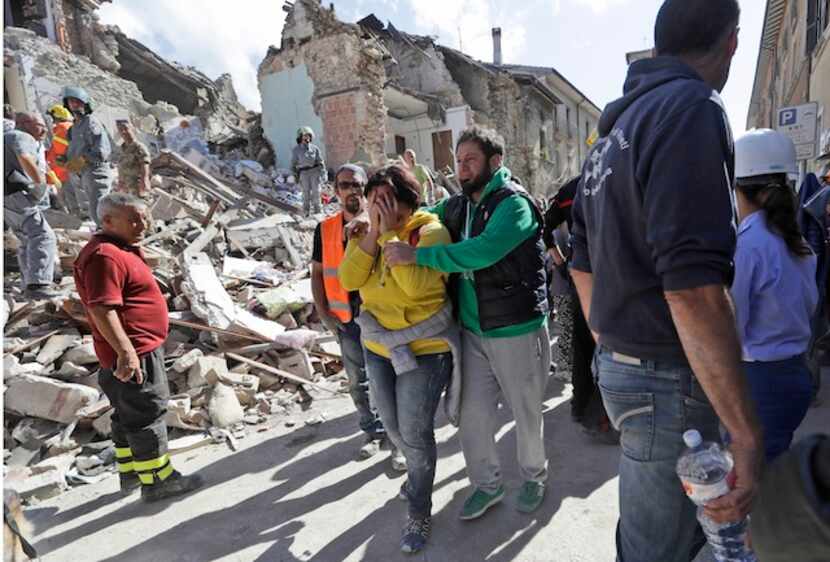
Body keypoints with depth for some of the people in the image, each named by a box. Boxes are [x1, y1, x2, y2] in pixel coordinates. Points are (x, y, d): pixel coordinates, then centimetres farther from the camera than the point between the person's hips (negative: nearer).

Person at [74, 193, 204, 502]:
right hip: (134, 354, -11)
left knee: (129, 415, 19)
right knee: (147, 415, -2)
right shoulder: (104, 256, -20)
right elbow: (102, 309, -28)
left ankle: (130, 474, 33)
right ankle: (157, 481, 9)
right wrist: (125, 352, -30)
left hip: (141, 348, 11)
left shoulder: (120, 250, 15)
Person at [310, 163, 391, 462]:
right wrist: (323, 313, 3)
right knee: (359, 382, 18)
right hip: (346, 320, 4)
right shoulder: (325, 229, 4)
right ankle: (374, 431, 38)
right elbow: (317, 273, 9)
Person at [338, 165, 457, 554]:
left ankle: (419, 513, 25)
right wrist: (373, 233, -18)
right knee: (393, 427, 22)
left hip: (423, 349, -6)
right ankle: (418, 472, 52)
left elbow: (416, 284, -32)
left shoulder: (429, 231, -16)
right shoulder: (371, 234, 2)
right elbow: (349, 279, -11)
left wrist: (391, 233, -26)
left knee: (415, 433, 3)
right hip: (377, 345, 7)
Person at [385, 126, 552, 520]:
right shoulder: (458, 206, 5)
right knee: (472, 416, 12)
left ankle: (534, 477, 40)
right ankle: (487, 485, 35)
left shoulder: (513, 203, -16)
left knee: (526, 413, 14)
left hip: (516, 330, -5)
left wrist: (415, 255, -31)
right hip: (472, 330, 6)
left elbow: (482, 250, -33)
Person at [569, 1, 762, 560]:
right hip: (668, 379, -9)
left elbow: (584, 269, 16)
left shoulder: (613, 133, 13)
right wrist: (746, 433, -21)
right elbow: (693, 287, -26)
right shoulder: (692, 108, -15)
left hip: (621, 365, 9)